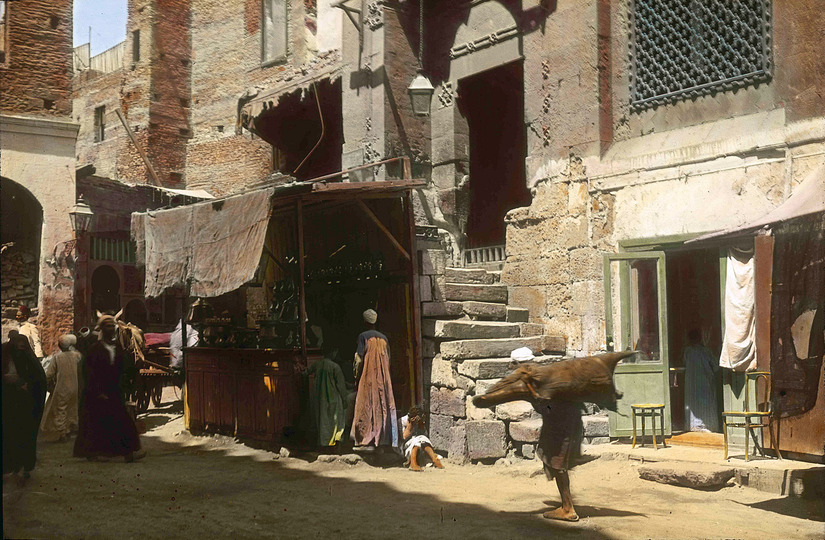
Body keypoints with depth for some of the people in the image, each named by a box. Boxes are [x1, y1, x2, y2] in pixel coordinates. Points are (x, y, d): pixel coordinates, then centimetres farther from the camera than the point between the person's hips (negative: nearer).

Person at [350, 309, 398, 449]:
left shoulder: (363, 336, -5)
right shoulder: (384, 338, 11)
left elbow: (359, 360, -11)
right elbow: (388, 360, 13)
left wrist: (357, 378, -3)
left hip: (368, 378, -5)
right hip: (383, 379, 5)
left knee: (366, 405, -3)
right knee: (383, 404, 6)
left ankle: (365, 437, -8)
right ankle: (383, 437, 5)